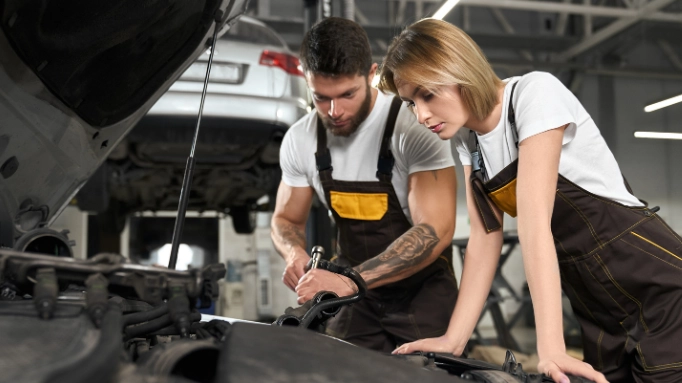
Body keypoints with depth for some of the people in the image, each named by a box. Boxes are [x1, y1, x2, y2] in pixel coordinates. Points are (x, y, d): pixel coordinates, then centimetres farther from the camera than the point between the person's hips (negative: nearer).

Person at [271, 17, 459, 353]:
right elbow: (286, 219, 8)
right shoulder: (299, 140, -5)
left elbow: (436, 231, -27)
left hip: (422, 291, -3)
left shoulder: (415, 128, -21)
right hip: (355, 298, 4)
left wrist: (350, 281, -36)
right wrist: (296, 255, -16)